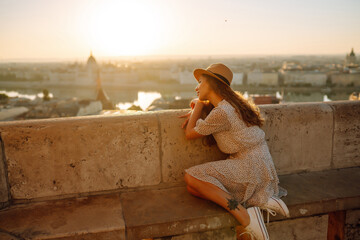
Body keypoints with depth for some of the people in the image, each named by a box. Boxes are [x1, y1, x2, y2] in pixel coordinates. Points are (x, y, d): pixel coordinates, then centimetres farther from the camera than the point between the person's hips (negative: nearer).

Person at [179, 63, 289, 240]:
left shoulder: (221, 113, -18)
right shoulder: (231, 102, 10)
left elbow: (190, 134, -6)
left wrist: (198, 106, 7)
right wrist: (195, 112, 12)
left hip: (250, 168, -9)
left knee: (191, 177, -17)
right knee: (193, 188, 2)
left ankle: (242, 214, -19)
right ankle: (261, 201, -2)